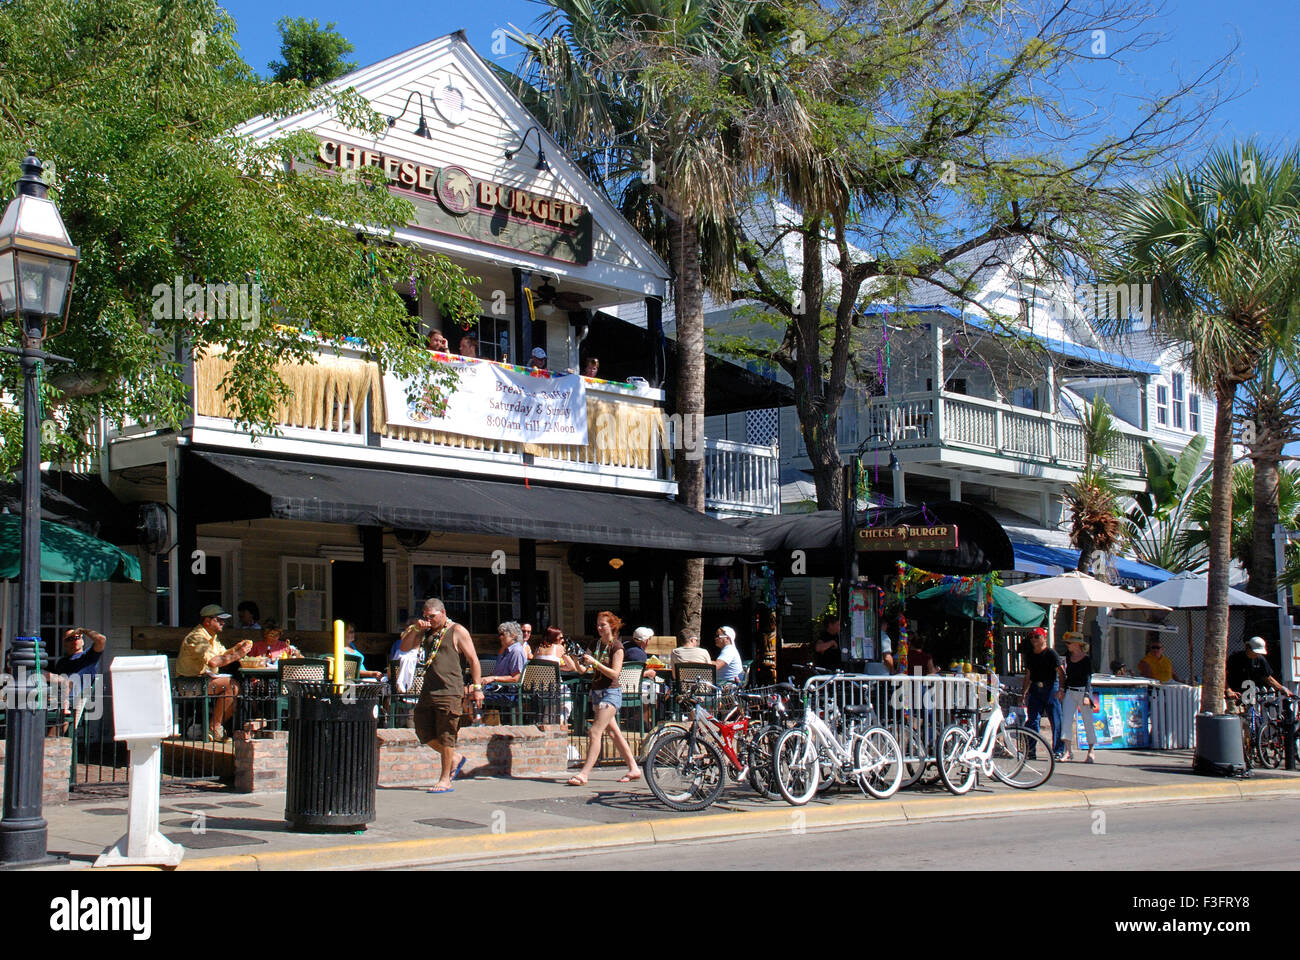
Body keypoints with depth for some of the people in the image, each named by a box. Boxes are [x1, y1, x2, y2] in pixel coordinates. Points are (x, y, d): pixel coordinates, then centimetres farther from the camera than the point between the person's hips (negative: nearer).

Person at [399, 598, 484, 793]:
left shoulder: (457, 632, -2)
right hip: (428, 690, 7)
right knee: (424, 732, 7)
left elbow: (473, 660, -4)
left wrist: (477, 687, -9)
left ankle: (445, 780, 5)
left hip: (450, 692, -7)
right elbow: (405, 648, 14)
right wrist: (415, 629, -1)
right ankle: (455, 758, 27)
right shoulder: (426, 632, 17)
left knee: (446, 736, -3)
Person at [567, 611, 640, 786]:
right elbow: (585, 670, 17)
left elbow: (614, 673, -17)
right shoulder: (597, 643, 12)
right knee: (613, 731, 11)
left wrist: (595, 662, -23)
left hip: (611, 693, -8)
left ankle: (584, 774, -19)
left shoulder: (616, 647, -9)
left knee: (595, 732, -15)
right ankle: (634, 769, 18)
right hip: (597, 691, 8)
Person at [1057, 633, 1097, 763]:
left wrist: (1087, 695, -21)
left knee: (1088, 722, 3)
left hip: (1083, 692, -5)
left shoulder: (1086, 659, -7)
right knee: (1066, 721, -8)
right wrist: (1062, 690, 15)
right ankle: (1069, 751, -7)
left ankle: (1091, 752, 14)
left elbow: (1088, 679, -12)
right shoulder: (1068, 656, 8)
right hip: (1069, 692, 5)